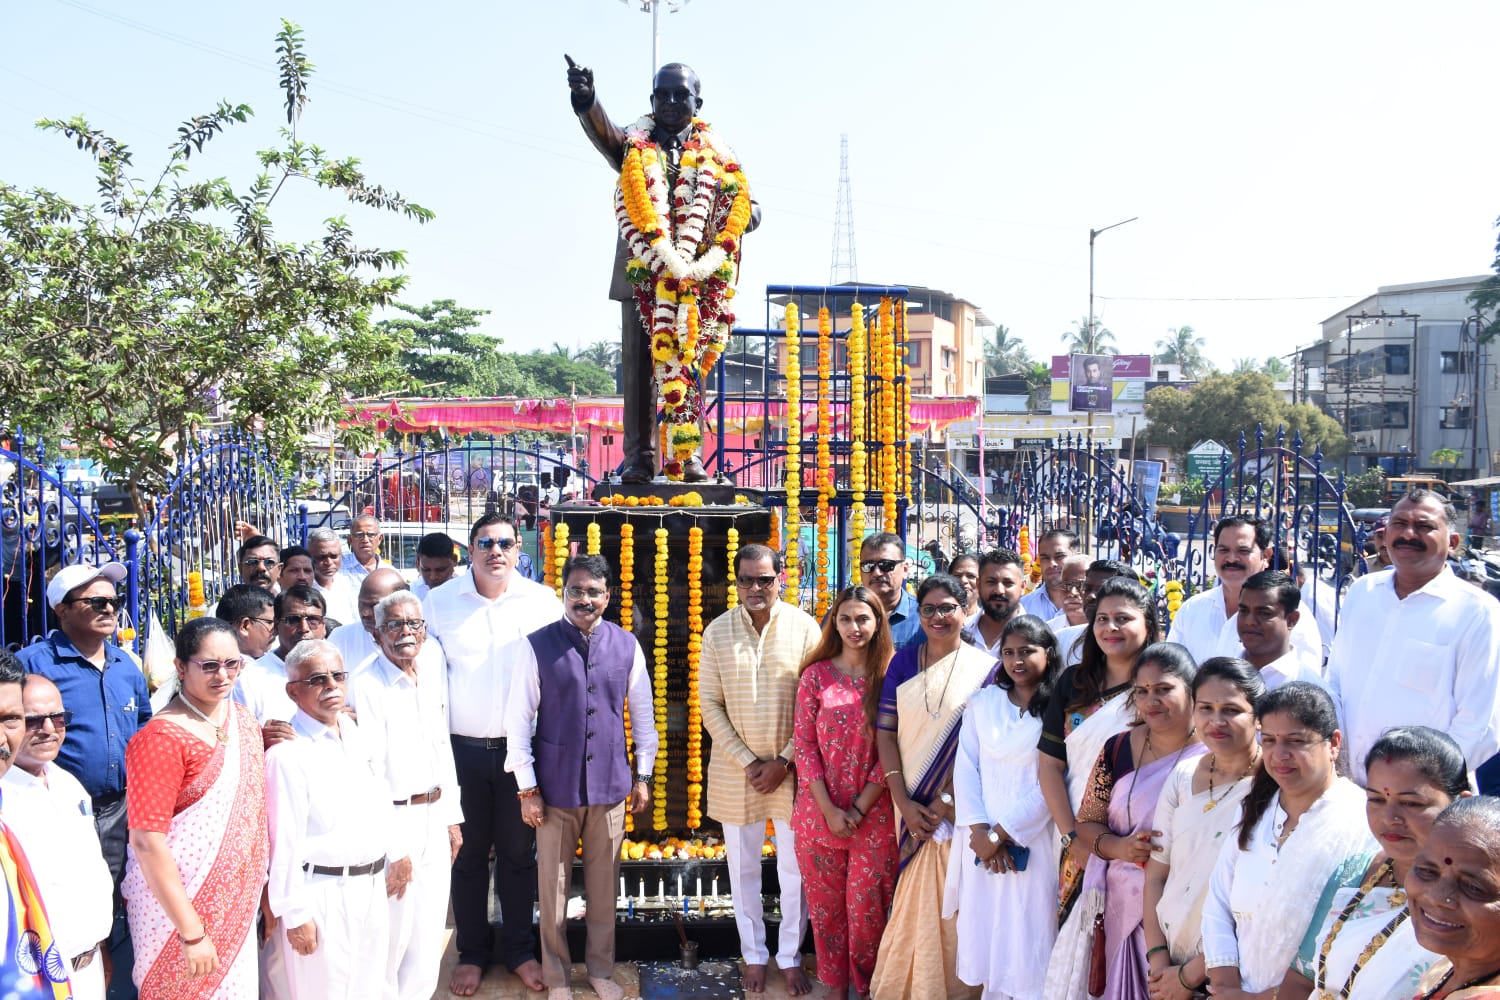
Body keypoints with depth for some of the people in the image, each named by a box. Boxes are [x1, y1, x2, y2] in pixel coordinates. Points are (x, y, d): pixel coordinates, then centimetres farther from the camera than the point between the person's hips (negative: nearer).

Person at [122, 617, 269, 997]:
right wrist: (192, 932, -19)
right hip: (178, 902, -6)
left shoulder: (242, 719, 4)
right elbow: (147, 842, -20)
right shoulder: (161, 738, -18)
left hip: (238, 901, 7)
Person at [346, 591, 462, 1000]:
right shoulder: (367, 684, -13)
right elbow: (368, 769, -15)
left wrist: (451, 816, 14)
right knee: (394, 928, 2)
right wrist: (385, 843, -15)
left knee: (430, 925, 12)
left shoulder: (433, 674, 8)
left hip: (434, 815, 6)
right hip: (394, 817, -6)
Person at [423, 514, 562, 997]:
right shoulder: (439, 603, -2)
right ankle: (471, 952, 26)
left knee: (518, 853, 11)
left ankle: (518, 949, 26)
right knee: (469, 854, 11)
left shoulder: (543, 602, -3)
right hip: (462, 749, 0)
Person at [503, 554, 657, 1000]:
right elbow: (519, 720, -6)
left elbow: (642, 714, 9)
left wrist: (643, 776, 10)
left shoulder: (627, 645, -1)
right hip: (555, 787, -2)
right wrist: (527, 788, -6)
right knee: (553, 886, 9)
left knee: (604, 885, 13)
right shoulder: (536, 646, -8)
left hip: (610, 785, 2)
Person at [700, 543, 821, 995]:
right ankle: (754, 954, 28)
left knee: (795, 868, 8)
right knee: (743, 867, 12)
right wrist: (748, 762, -9)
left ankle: (791, 957, 24)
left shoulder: (804, 627, -7)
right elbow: (711, 706, -2)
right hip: (735, 768, 1)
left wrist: (784, 762, -11)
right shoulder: (717, 632, -3)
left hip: (791, 767, -1)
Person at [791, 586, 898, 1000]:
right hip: (820, 809, 1)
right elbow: (804, 744, -2)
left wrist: (860, 808, -10)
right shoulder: (816, 674, 1)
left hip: (874, 813, -1)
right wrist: (829, 809, -9)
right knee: (826, 903, 10)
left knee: (867, 904, 2)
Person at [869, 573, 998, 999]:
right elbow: (885, 732, 2)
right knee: (914, 899, 7)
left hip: (961, 806, -2)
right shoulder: (902, 663, 5)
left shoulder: (985, 668, -4)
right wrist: (903, 801, -6)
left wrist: (953, 799, -14)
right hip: (915, 808, 2)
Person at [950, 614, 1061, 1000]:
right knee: (983, 932, 8)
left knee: (1028, 936, -1)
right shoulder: (982, 702, 8)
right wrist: (980, 832, -9)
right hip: (982, 839, 3)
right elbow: (965, 768, 2)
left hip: (1032, 840, -3)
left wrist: (1002, 832, -11)